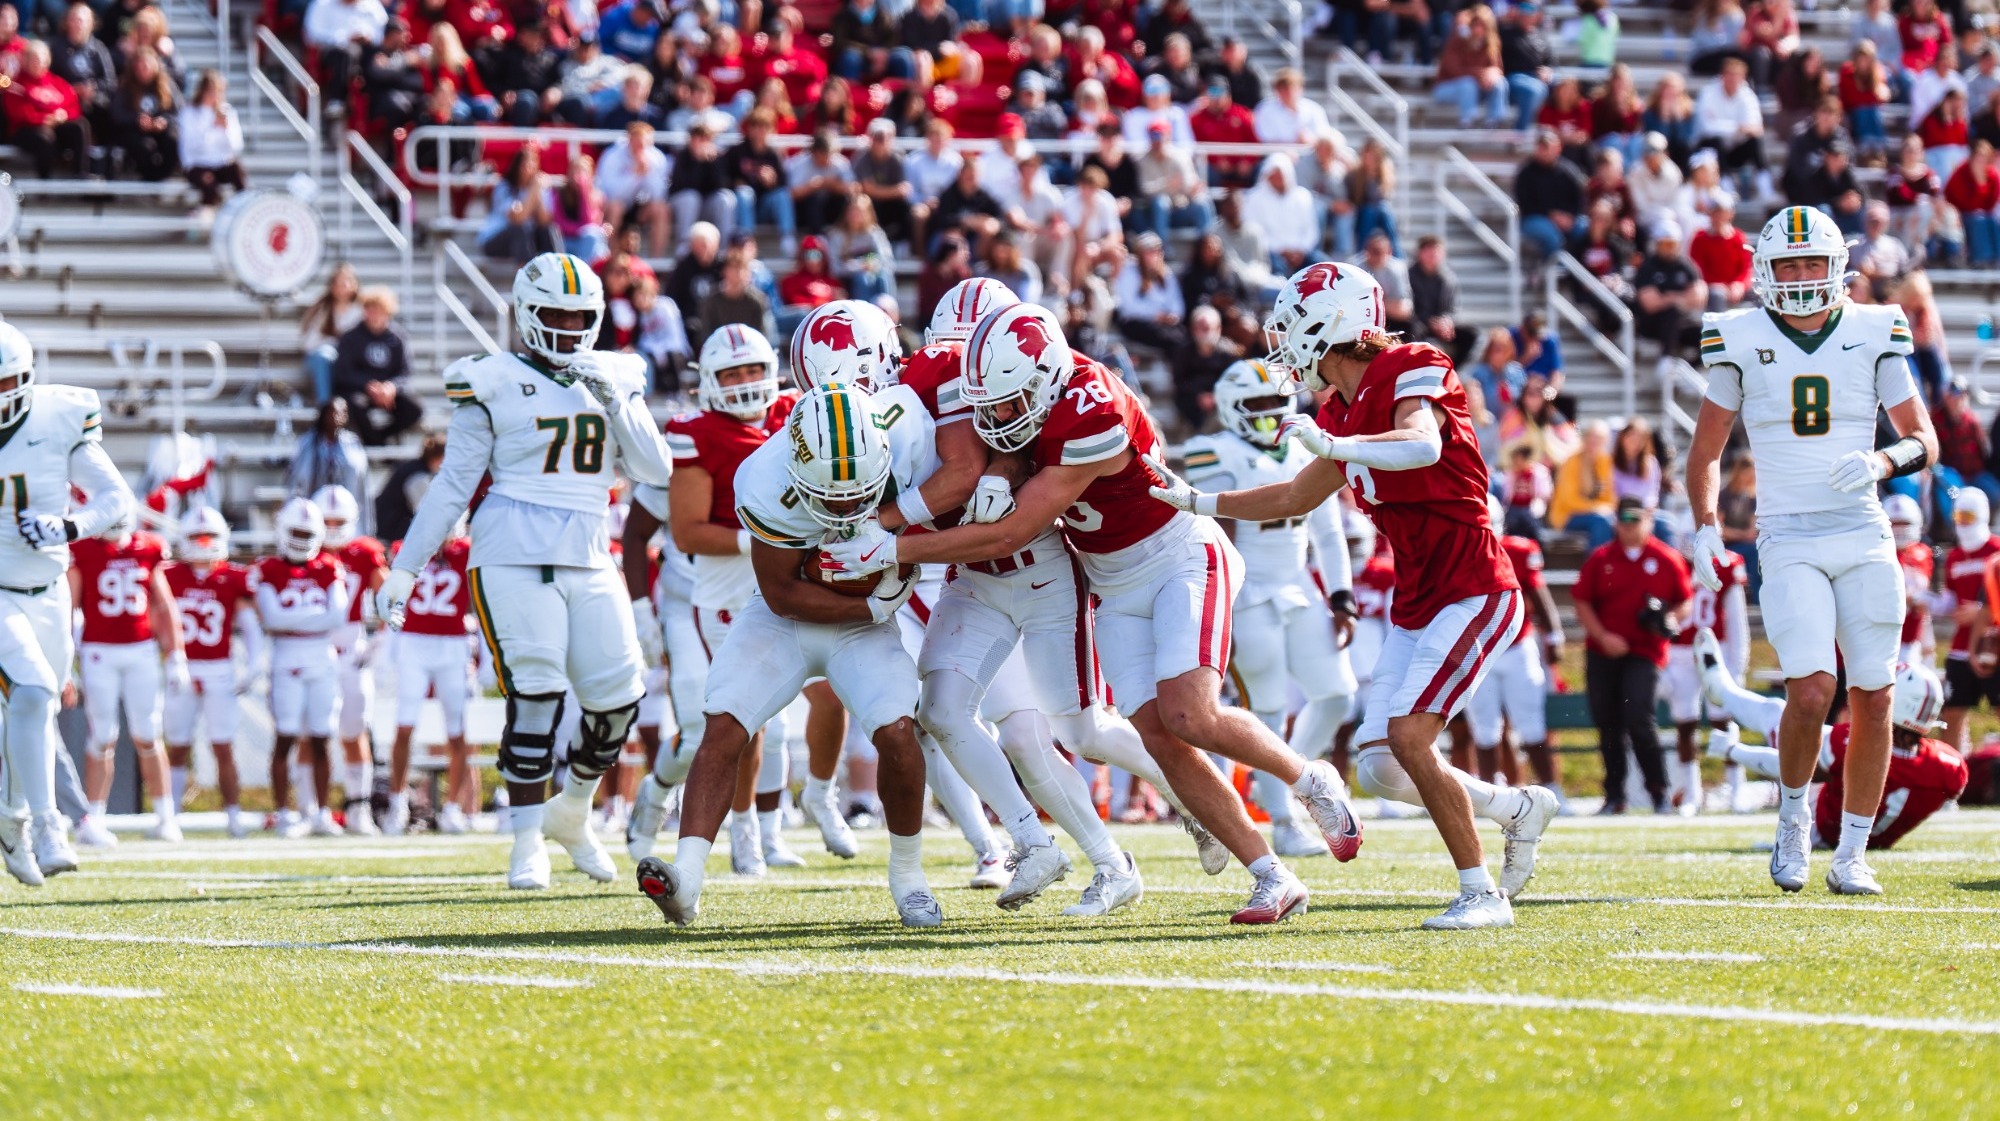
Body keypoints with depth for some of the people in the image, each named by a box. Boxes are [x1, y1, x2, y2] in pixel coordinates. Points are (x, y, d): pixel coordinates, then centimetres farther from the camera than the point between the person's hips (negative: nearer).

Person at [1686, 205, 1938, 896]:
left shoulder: (1873, 336, 4)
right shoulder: (1744, 343, 2)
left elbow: (1925, 443, 6)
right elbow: (1706, 451, 11)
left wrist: (1882, 463, -14)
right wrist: (1705, 529, -1)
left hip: (1863, 537, 2)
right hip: (1789, 544, -2)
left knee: (1872, 699, 1)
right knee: (1810, 691, -17)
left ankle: (1852, 857, 12)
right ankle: (1793, 814, 10)